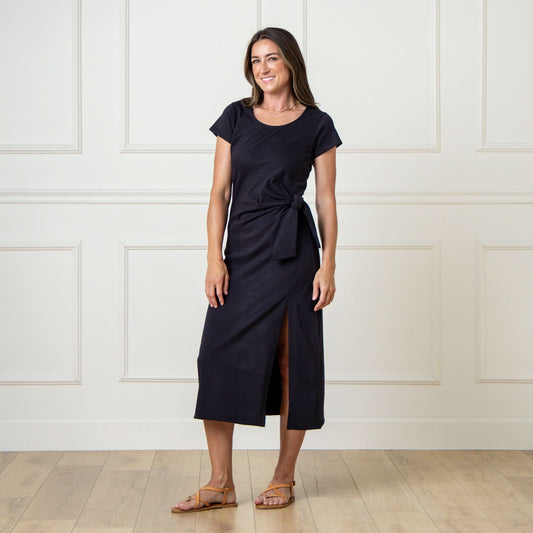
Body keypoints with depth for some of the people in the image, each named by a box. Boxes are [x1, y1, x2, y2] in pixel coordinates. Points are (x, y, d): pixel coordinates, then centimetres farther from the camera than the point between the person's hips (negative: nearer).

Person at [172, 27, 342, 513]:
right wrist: (215, 257, -3)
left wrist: (328, 265, -5)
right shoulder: (236, 117, 9)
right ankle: (221, 484, 7)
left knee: (291, 361, 2)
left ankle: (284, 478, 16)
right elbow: (220, 192, 6)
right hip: (242, 250, 3)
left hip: (293, 252, -3)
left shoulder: (317, 125, 2)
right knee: (218, 358, -2)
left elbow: (326, 200, 2)